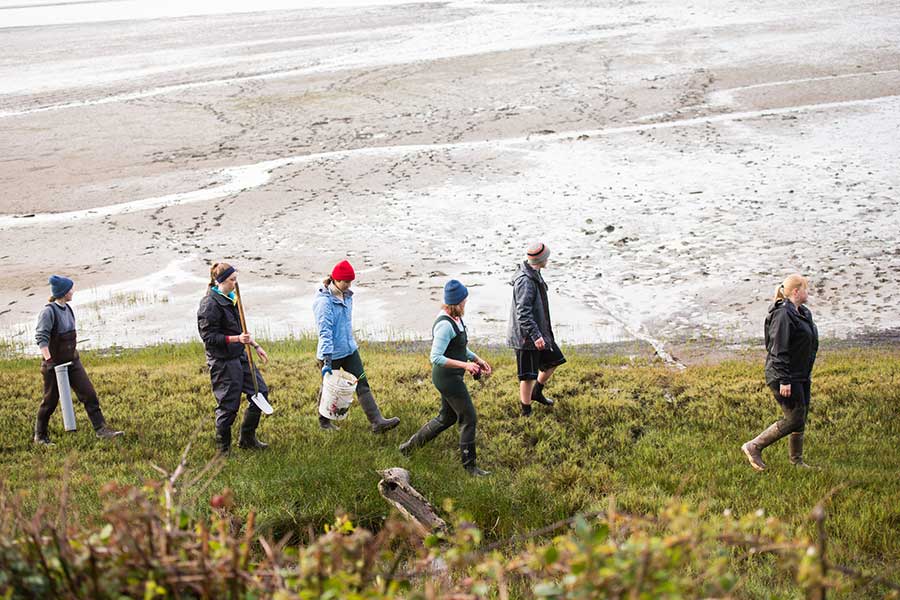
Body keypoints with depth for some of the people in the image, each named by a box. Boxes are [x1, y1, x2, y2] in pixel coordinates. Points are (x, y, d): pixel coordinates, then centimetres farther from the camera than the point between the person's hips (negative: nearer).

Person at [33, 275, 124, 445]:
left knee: (89, 394, 0)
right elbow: (41, 337, -23)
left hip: (72, 361, 7)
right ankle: (40, 436, 22)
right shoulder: (49, 311, -17)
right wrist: (49, 360, -30)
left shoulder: (67, 308, 6)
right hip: (55, 365, -7)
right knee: (50, 401, 6)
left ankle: (101, 430, 2)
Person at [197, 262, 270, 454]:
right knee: (228, 405, -2)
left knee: (261, 392, 10)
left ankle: (247, 438, 23)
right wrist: (236, 339, -27)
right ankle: (223, 449, 14)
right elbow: (209, 336, -19)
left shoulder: (231, 299, 11)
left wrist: (255, 346, 22)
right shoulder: (210, 304, -17)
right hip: (223, 361, -9)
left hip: (240, 355, 9)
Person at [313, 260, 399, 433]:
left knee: (362, 384, -1)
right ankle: (324, 421, 32)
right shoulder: (324, 301, -20)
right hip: (331, 353, -7)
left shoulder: (346, 296, 5)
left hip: (349, 349, 7)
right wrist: (326, 360, -28)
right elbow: (325, 331, -24)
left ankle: (377, 422, -5)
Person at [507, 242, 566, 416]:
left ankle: (537, 393, 39)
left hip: (540, 331, 10)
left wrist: (545, 327, 28)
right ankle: (526, 411, 14)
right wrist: (535, 336, -30)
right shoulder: (525, 281, -25)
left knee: (553, 360, 22)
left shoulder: (534, 274, 7)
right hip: (526, 336, -10)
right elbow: (523, 313, -28)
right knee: (528, 375, 0)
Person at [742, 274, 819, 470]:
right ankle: (753, 447, 1)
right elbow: (779, 350, -23)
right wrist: (784, 381, -24)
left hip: (800, 377, 10)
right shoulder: (783, 315, -19)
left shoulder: (803, 313, 13)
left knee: (801, 418, 12)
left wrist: (808, 374, 23)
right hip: (784, 376, -10)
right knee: (794, 419, -8)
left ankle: (797, 461, 22)